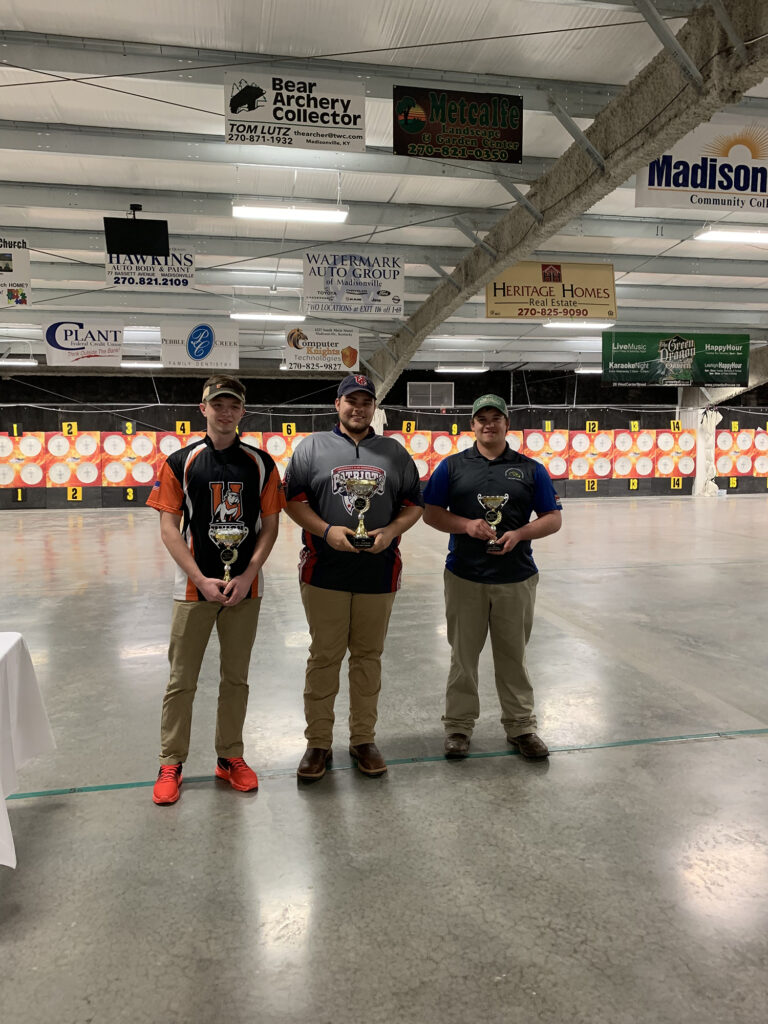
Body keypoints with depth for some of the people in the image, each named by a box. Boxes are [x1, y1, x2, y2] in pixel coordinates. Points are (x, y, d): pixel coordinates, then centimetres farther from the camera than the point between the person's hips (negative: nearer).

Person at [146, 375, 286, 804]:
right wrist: (201, 580, -11)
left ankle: (230, 757, 27)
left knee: (237, 677, 12)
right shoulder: (181, 462, -1)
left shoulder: (261, 463, 3)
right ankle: (171, 763, 22)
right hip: (195, 587, -1)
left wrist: (246, 577, -9)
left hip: (245, 588, 1)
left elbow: (270, 527, 2)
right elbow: (169, 528, -3)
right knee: (182, 679, 6)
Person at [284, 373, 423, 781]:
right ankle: (318, 743, 19)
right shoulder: (312, 447, 5)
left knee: (368, 656, 11)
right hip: (325, 572, -2)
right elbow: (294, 499, 1)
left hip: (379, 572, 2)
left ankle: (363, 739, 25)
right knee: (324, 657, 5)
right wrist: (327, 530, -14)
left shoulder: (394, 452, 11)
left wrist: (389, 532, -8)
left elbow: (414, 504, 10)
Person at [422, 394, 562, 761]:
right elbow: (430, 512, 2)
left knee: (514, 655, 11)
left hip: (516, 578, 1)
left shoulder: (531, 469, 5)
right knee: (463, 654, 10)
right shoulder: (452, 466, 4)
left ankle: (521, 726, 26)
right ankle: (458, 724, 24)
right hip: (464, 576, 0)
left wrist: (519, 534, -13)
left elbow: (553, 519, 4)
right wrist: (466, 525, -14)